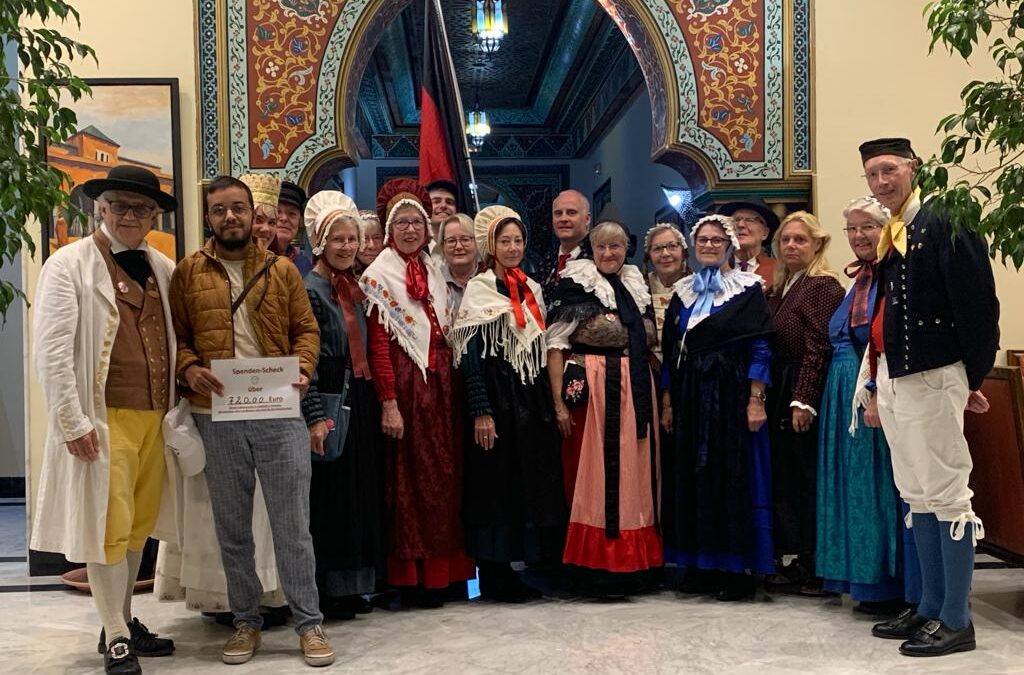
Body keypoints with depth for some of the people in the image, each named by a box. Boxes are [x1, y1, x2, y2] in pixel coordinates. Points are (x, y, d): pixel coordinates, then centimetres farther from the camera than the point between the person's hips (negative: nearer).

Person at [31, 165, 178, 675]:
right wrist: (73, 422, -13)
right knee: (108, 528, 0)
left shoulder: (164, 269, 11)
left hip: (154, 418, 5)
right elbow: (52, 350, -9)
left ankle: (124, 621, 29)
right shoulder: (69, 264, -3)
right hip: (103, 419, -5)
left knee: (139, 525, 13)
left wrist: (179, 407, 10)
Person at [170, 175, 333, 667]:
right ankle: (246, 622, 24)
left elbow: (306, 329, 6)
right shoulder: (188, 272, 6)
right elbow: (177, 334, 4)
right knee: (232, 527, 11)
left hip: (279, 414, -1)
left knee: (292, 524, 3)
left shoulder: (282, 270, 7)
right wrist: (188, 369, -15)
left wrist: (302, 369, -12)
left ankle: (309, 623, 13)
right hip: (217, 417, 1)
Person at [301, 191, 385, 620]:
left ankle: (353, 587, 21)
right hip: (330, 405, -8)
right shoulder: (310, 290, -10)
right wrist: (315, 417, -22)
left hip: (360, 404, 8)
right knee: (330, 497, -2)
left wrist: (372, 401, 14)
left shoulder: (354, 288, 13)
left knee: (361, 492, 11)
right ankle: (328, 591, 8)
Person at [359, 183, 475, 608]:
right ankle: (411, 577, 9)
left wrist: (451, 379, 8)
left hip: (440, 382, 6)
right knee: (410, 480, -1)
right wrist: (388, 403, -16)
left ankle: (442, 570, 19)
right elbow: (377, 344, -11)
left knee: (444, 475, 9)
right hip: (404, 383, -6)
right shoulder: (379, 275, -5)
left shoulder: (434, 270, 14)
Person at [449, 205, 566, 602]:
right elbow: (471, 357, -11)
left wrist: (549, 403, 12)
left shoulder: (532, 289, 14)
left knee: (533, 480, 7)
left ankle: (510, 569, 17)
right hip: (496, 397, -7)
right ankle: (493, 577, 5)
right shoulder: (479, 289, -5)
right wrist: (481, 411, -17)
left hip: (532, 398, 7)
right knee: (495, 483, -3)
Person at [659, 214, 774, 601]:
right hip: (689, 397, 5)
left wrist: (755, 400, -14)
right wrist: (667, 402, 7)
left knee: (734, 478, -3)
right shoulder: (682, 291, 14)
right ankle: (700, 565, 15)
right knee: (691, 478, 5)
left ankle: (738, 569, 5)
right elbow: (669, 350, 13)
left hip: (731, 394, -5)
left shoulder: (747, 289, 0)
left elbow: (760, 348, -6)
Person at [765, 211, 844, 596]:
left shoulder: (824, 286, -7)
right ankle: (792, 561, 17)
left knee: (810, 480, -3)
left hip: (807, 395, -8)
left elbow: (818, 348, -14)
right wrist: (770, 396, 8)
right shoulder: (779, 289, 17)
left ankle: (817, 569, 5)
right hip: (780, 393, 8)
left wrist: (803, 401, -19)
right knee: (785, 480, 9)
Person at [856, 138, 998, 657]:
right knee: (915, 496, 14)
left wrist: (974, 377, -10)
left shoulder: (944, 226, -10)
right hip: (890, 380, 9)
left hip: (932, 378, -9)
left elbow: (977, 303, -13)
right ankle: (930, 608, 25)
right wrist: (875, 375, 11)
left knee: (946, 495, -1)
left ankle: (957, 620, 8)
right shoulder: (886, 237, 14)